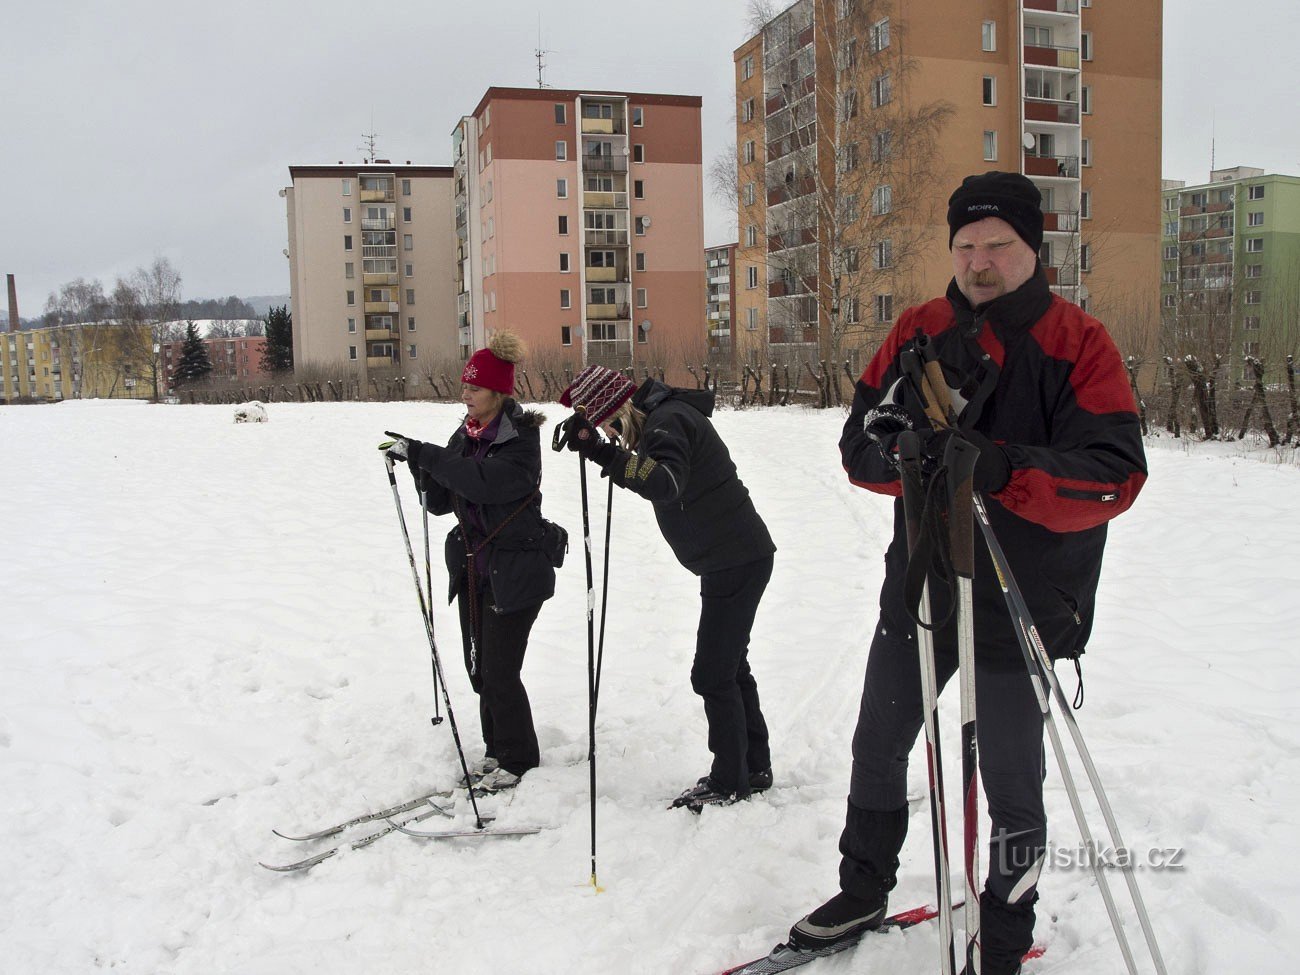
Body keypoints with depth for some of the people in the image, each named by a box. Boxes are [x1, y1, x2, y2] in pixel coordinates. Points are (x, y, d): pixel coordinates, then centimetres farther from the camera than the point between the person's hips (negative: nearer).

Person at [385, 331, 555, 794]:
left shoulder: (521, 439, -12)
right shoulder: (465, 436, 9)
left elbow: (488, 480, -31)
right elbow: (440, 502, 7)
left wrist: (425, 455, -29)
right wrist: (419, 464, -11)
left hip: (515, 572, -7)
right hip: (472, 568, 7)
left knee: (500, 670, -4)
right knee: (480, 667, 12)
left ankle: (519, 758, 15)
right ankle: (497, 749, 29)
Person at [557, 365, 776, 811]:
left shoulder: (668, 421, -19)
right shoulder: (662, 415, 11)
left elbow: (666, 483, -35)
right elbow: (649, 477, 18)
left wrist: (605, 453, -41)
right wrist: (604, 451, 4)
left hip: (736, 560, -11)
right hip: (736, 556, 11)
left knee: (712, 674, -3)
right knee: (730, 666, 19)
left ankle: (729, 783, 9)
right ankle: (754, 767, 30)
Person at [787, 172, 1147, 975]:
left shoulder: (1080, 344, -9)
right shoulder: (919, 332, 2)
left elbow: (1116, 476, -20)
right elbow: (861, 448, -3)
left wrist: (1005, 470, -36)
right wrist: (915, 454, -26)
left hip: (1022, 607, -4)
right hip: (918, 590, 4)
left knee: (1011, 785, 11)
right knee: (877, 748, 18)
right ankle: (864, 892, 42)